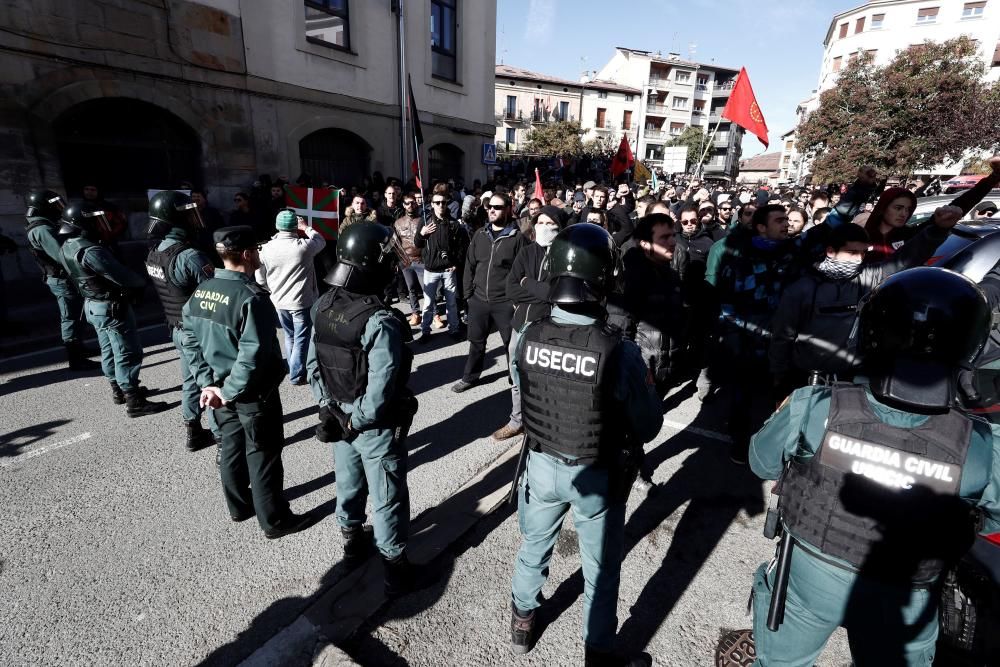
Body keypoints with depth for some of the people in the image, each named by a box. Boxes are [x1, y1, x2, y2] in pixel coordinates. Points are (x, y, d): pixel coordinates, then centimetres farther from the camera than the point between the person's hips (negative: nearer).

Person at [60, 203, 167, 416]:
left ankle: (119, 390, 34)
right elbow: (122, 276, -25)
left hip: (94, 305, 10)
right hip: (112, 307, -10)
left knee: (109, 350, 20)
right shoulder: (90, 251, -26)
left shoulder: (68, 246, 5)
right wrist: (141, 283, -4)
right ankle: (134, 402, 0)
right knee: (128, 353, -4)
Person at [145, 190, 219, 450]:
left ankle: (194, 434, 32)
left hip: (178, 330, 8)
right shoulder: (190, 256, -25)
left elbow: (170, 292, 10)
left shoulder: (153, 255, 3)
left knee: (191, 382, 19)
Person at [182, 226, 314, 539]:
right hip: (254, 393, -8)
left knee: (231, 448, 22)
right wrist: (229, 392, -19)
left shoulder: (200, 292, 0)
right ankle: (274, 520, 23)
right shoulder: (251, 297, -26)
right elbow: (254, 355, -31)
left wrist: (208, 383, 3)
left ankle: (239, 505, 42)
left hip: (221, 387, 8)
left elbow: (191, 341, 5)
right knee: (263, 456, 7)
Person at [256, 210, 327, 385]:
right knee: (301, 339, 5)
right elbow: (321, 241, 4)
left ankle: (292, 369, 36)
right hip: (302, 301, -5)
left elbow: (260, 278, 2)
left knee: (289, 336, 21)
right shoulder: (303, 246, -17)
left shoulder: (267, 248, -5)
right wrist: (307, 227, 17)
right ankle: (296, 376, 9)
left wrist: (274, 291, 18)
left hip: (279, 301, 5)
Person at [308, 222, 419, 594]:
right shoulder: (381, 322, -29)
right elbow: (380, 392, -28)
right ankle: (394, 566, 32)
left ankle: (352, 540, 51)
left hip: (337, 417, 7)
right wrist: (358, 420, -12)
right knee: (387, 497, 13)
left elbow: (313, 364, 1)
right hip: (375, 427, -7)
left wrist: (330, 407, 6)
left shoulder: (323, 306, -6)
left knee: (348, 483, 27)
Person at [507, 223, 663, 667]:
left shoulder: (527, 336, -17)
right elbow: (649, 427, -14)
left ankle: (522, 624, 55)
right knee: (600, 569, 22)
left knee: (532, 550, 29)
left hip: (541, 464, 4)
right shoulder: (618, 350, -27)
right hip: (598, 474, -3)